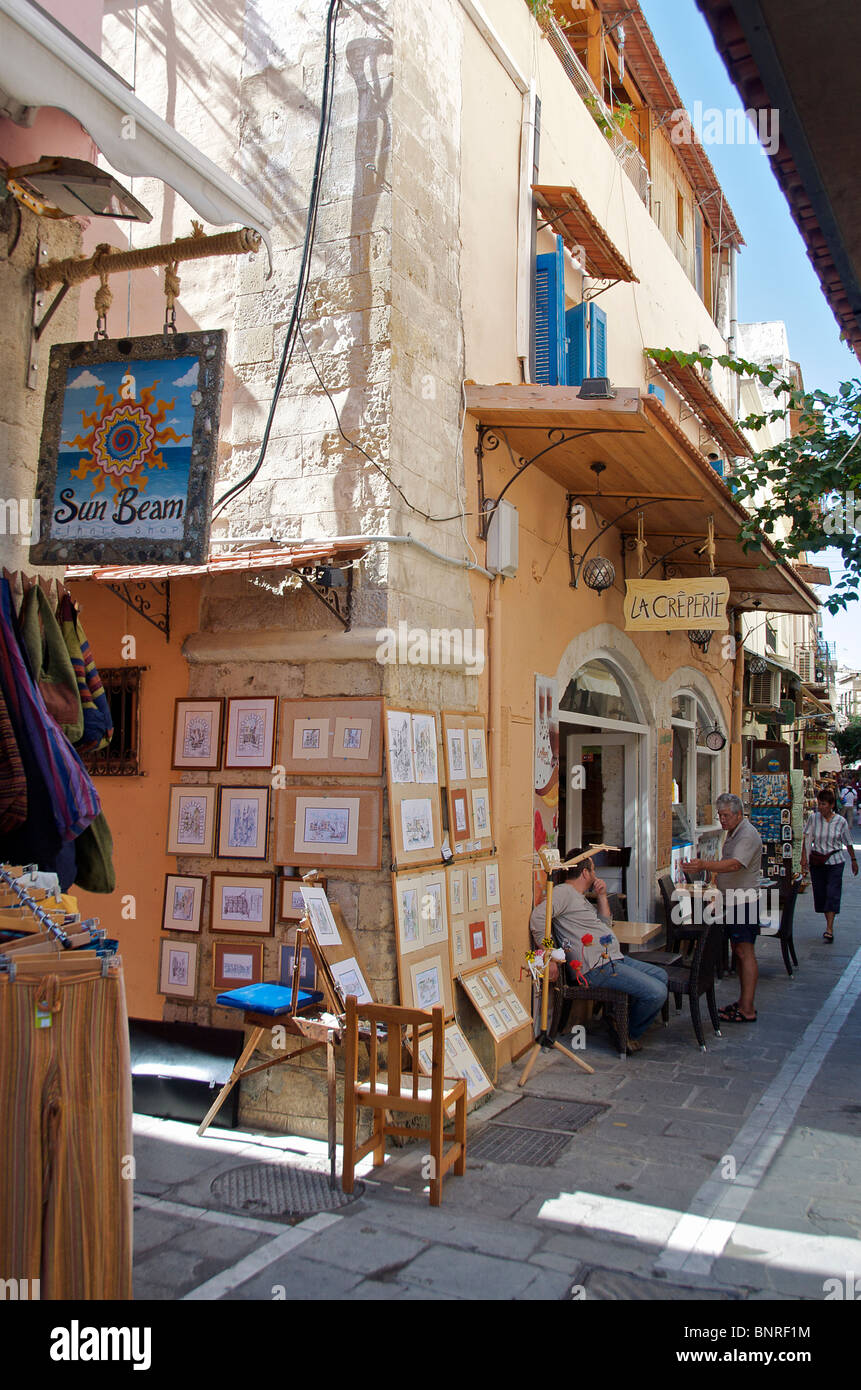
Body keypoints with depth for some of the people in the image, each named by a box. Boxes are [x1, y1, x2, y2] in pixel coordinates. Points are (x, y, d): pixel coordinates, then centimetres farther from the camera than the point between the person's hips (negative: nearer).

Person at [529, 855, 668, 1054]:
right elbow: (538, 917, -25)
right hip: (597, 968, -11)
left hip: (614, 959, 11)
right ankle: (628, 1033, 8)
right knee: (656, 992, -17)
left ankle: (631, 1031, 20)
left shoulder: (580, 897, 23)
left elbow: (606, 924, 28)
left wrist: (602, 896, 16)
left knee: (660, 976, 16)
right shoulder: (564, 892, -10)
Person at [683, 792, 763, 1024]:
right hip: (732, 901, 10)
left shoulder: (748, 835, -16)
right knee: (737, 950, 13)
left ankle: (747, 1010, -7)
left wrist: (704, 865, -42)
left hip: (744, 901, -10)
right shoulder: (731, 833, 16)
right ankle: (743, 1001, 21)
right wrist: (717, 876, 11)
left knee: (745, 952, -9)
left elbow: (735, 864, -31)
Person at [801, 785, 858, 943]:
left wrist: (854, 860, 14)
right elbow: (806, 840, -1)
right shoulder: (813, 818, -4)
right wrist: (804, 859, -7)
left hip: (835, 861, -2)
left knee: (832, 893, -10)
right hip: (816, 862, 2)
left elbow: (848, 843, 7)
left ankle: (829, 929, -12)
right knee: (820, 893, 6)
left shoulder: (841, 821, -5)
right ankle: (829, 923, 23)